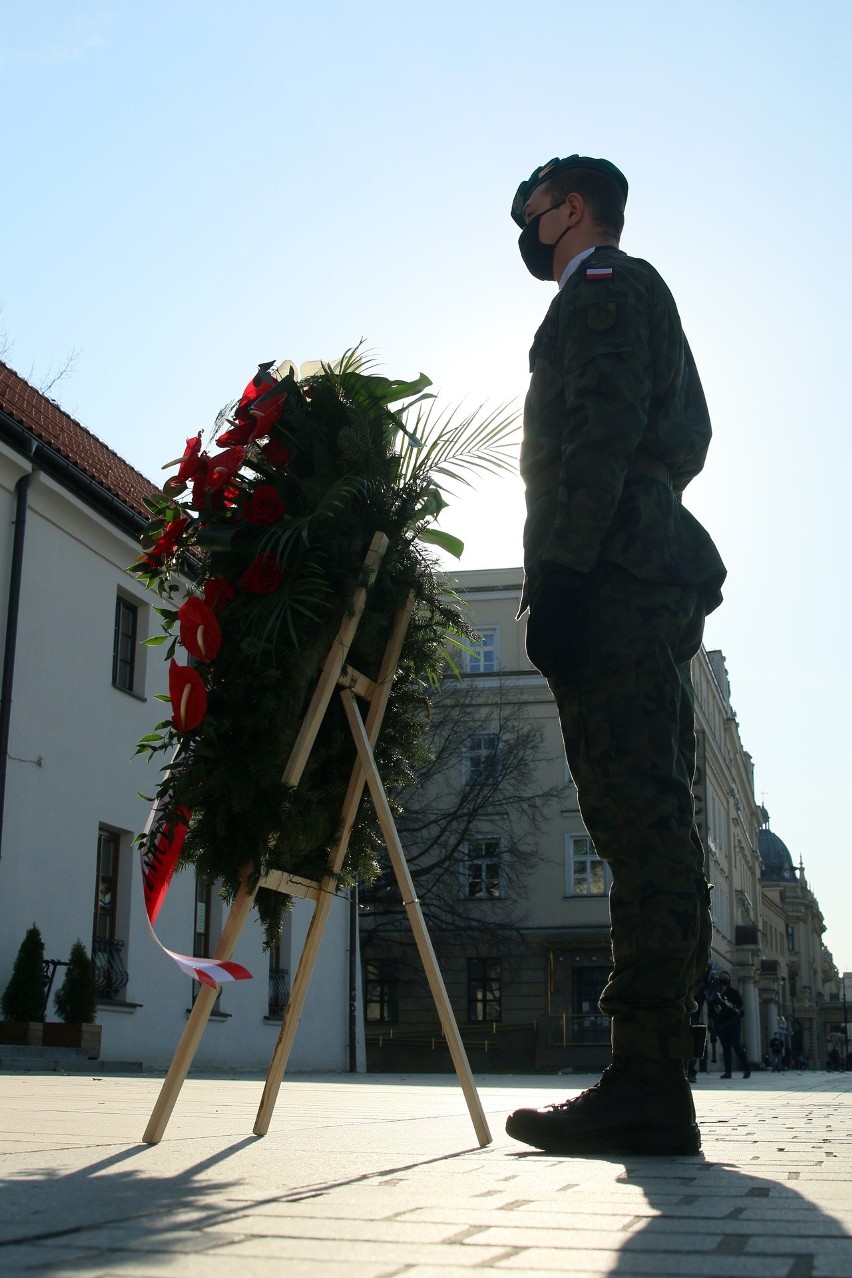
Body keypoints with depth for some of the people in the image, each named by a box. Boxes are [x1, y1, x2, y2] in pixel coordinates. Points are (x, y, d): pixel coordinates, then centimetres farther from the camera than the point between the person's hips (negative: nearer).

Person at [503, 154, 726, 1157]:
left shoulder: (602, 288, 4)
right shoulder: (644, 301, 33)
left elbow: (601, 430, -13)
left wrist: (557, 572, -20)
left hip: (611, 578, -10)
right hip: (655, 582, 10)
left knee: (638, 818, -15)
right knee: (649, 821, 4)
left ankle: (647, 1082, -16)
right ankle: (654, 1077, 6)